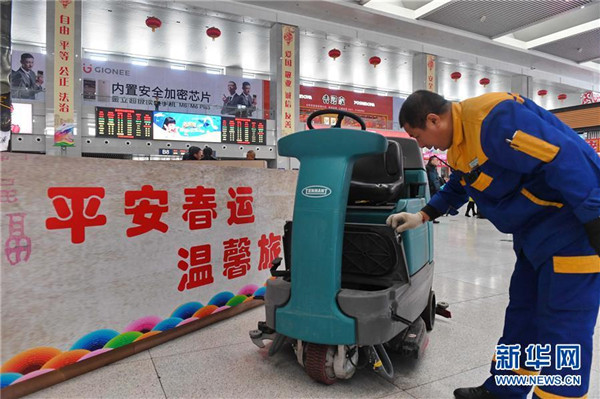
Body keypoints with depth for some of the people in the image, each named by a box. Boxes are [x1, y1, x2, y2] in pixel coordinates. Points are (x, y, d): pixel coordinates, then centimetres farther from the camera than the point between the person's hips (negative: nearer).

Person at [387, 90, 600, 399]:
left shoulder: (494, 118, -25)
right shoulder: (458, 143, 7)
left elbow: (567, 161, -28)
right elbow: (457, 189, 22)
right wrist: (422, 216, 14)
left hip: (574, 227, -10)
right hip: (535, 232, 10)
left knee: (563, 328, -3)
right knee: (522, 317, 16)